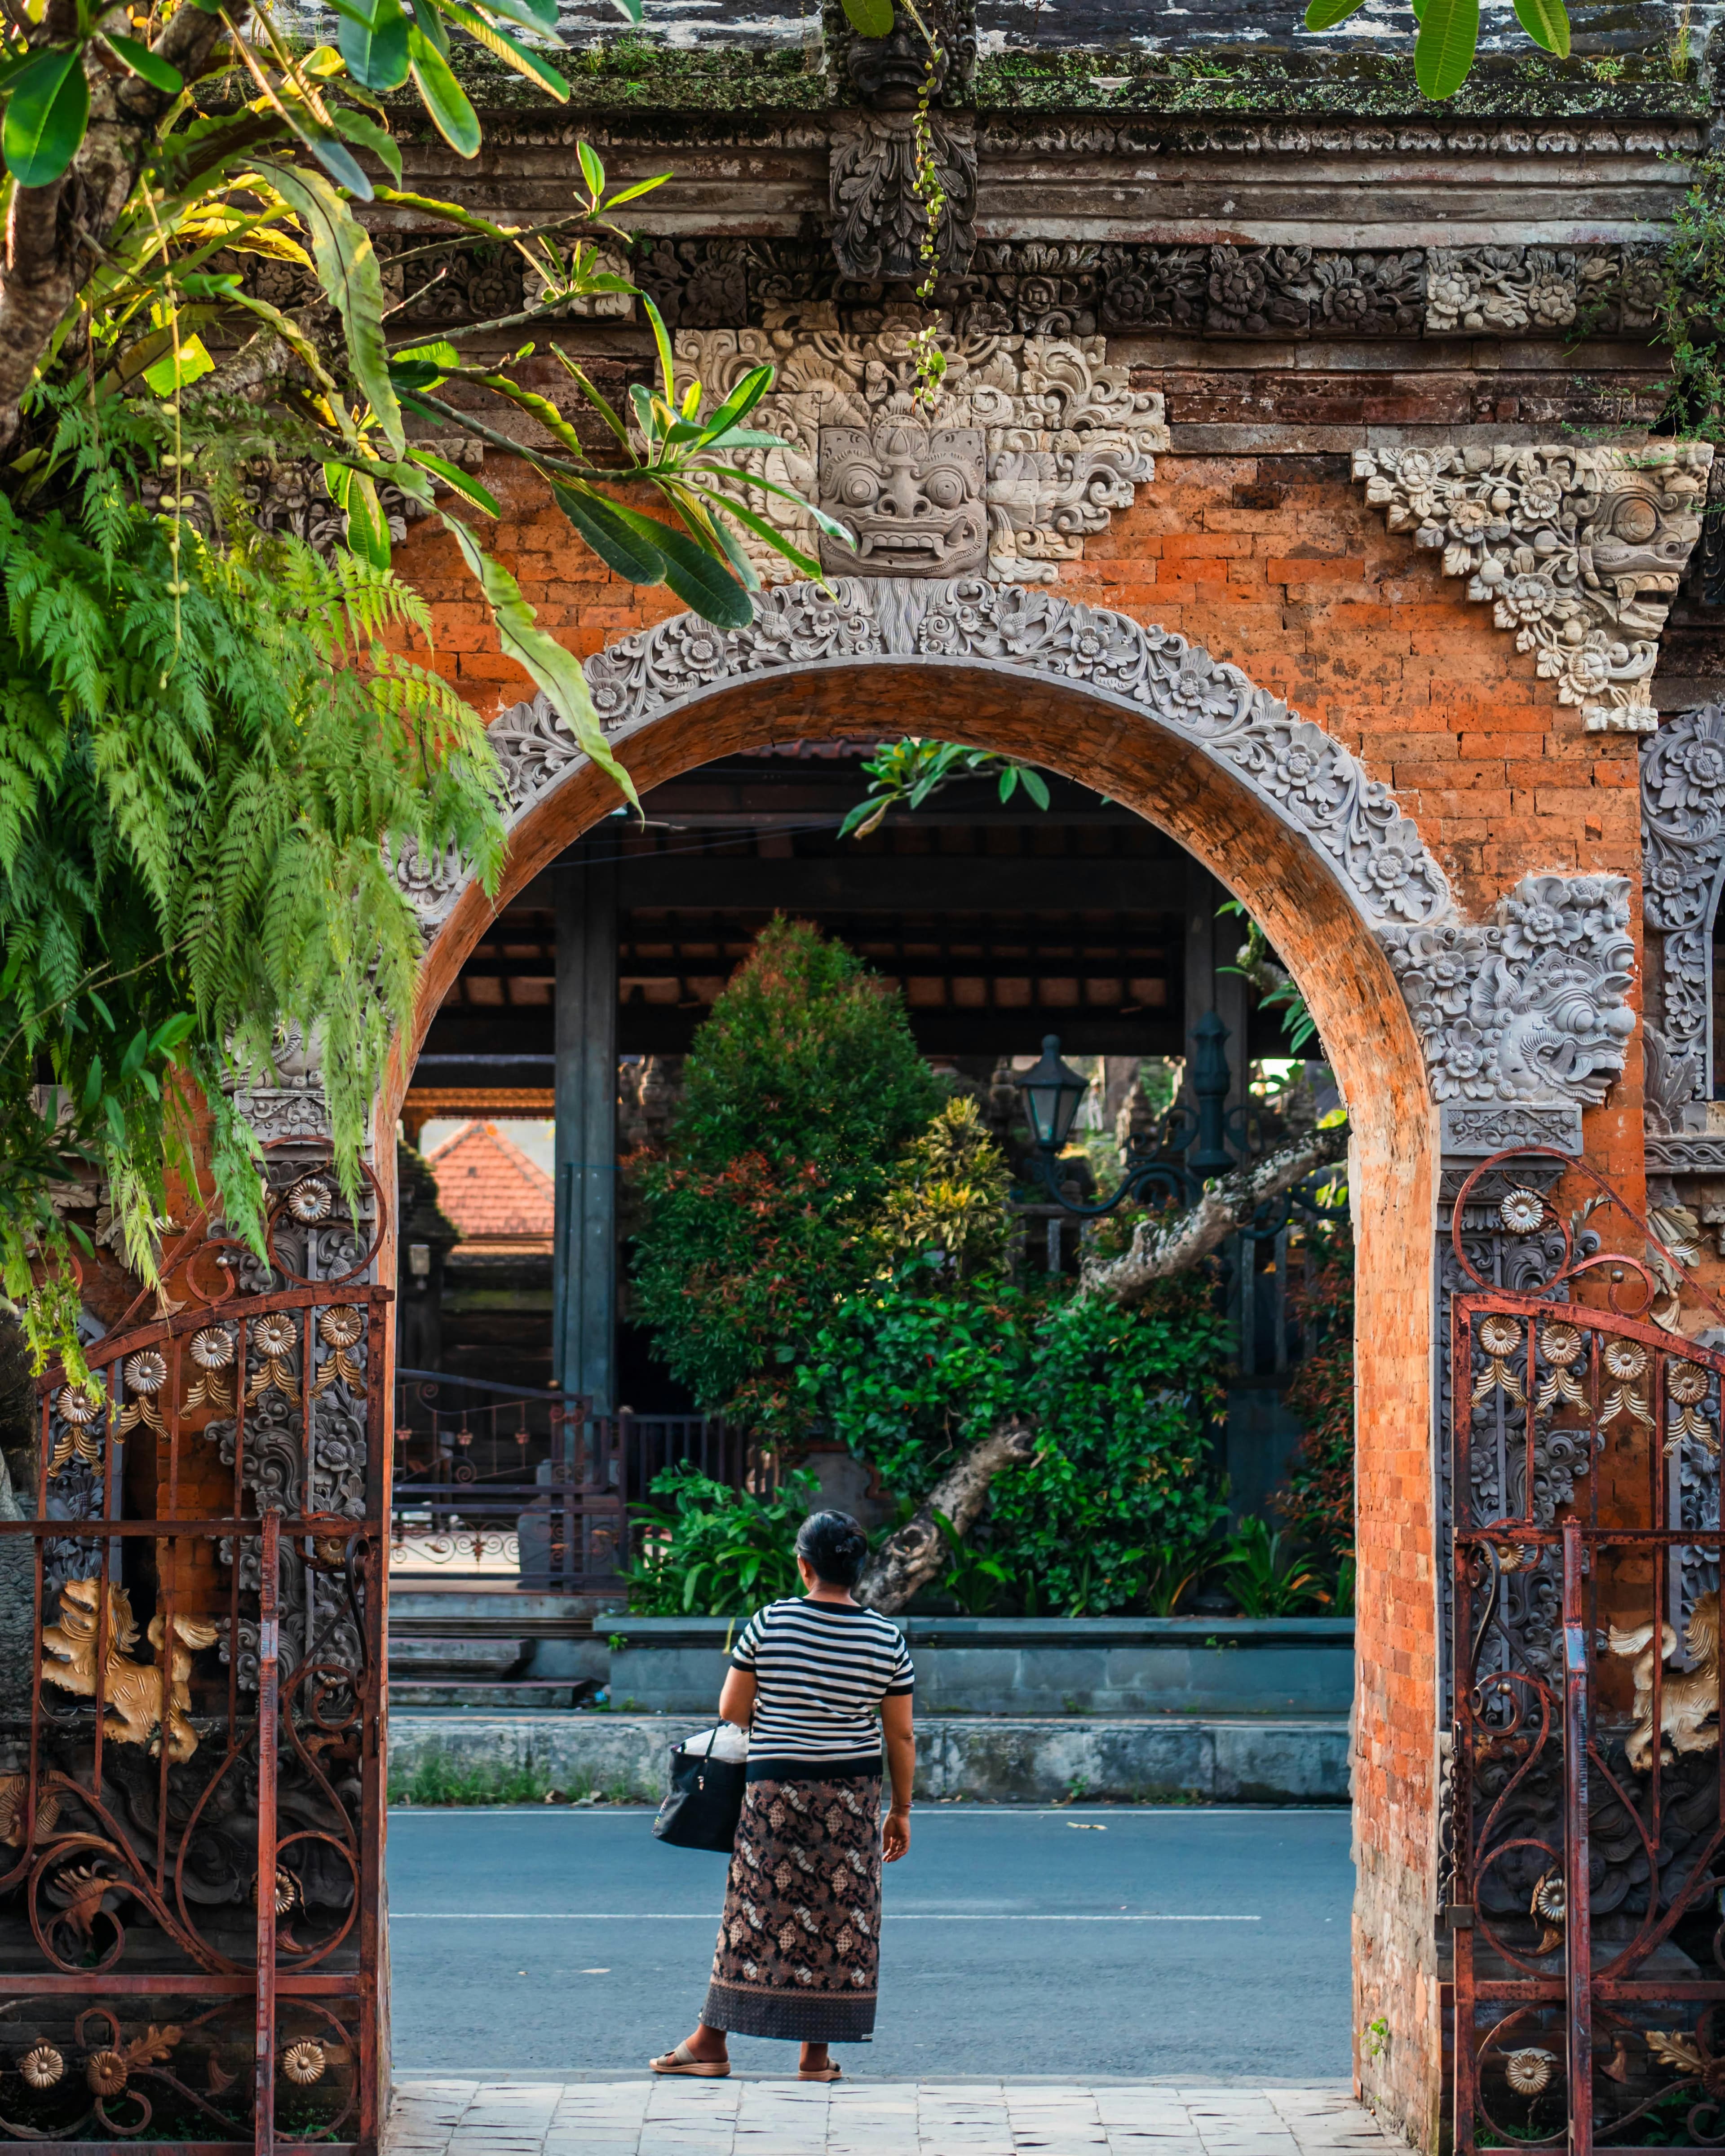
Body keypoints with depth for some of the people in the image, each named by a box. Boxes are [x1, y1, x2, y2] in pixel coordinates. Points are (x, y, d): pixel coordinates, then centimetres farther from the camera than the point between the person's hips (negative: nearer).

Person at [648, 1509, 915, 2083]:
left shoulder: (769, 1624, -8)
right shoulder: (887, 1639, -4)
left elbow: (731, 1708, -2)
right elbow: (900, 1736, 0)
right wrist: (901, 1811, 9)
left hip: (774, 1787, -1)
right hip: (853, 1793, 1)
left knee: (757, 1911, 7)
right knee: (840, 1916, 7)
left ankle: (711, 2041, 12)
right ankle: (816, 2053, 9)